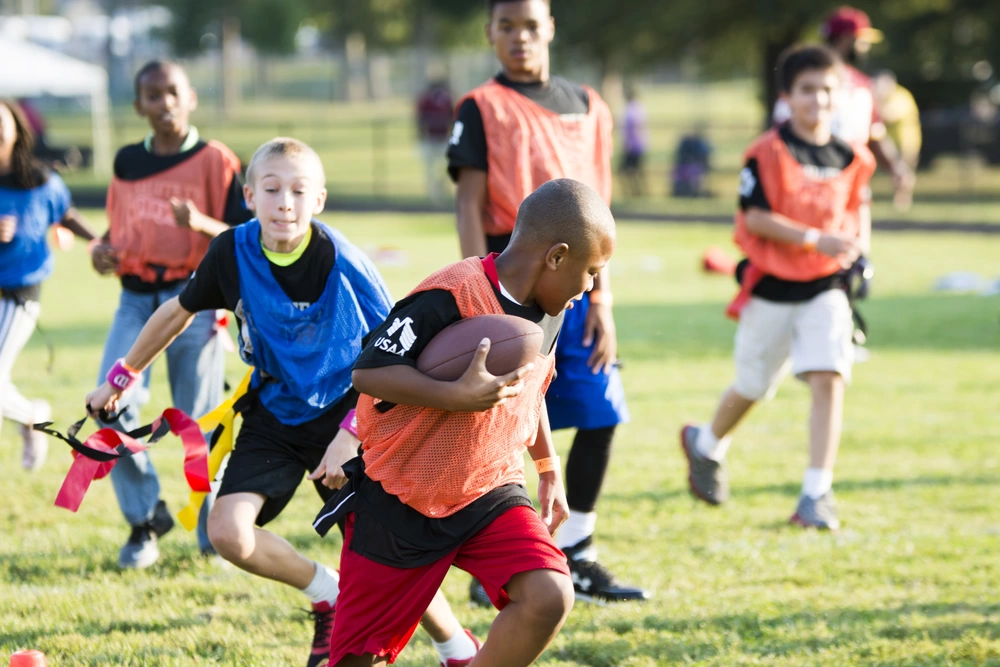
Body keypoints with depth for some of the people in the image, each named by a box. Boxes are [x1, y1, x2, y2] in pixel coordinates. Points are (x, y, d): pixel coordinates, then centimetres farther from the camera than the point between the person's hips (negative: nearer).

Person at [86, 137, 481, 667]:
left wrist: (352, 434, -22)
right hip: (273, 416, 3)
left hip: (344, 414, -3)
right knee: (228, 533, -18)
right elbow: (179, 311, 9)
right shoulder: (233, 252, -11)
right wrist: (122, 379, 15)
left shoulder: (344, 265, -20)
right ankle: (330, 596, 8)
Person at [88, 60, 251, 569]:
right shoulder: (126, 163, 12)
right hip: (135, 298, 3)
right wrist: (102, 250, 3)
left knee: (200, 419, -2)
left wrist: (201, 224, -24)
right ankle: (144, 519, 2)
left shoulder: (215, 161, -1)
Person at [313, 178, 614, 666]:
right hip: (400, 502, -6)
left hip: (491, 494, 6)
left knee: (549, 597, -20)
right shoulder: (453, 296, -23)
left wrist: (549, 469, 27)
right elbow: (369, 372, -25)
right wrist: (458, 396, -34)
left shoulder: (547, 314, 4)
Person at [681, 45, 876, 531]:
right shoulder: (767, 153, -11)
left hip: (826, 289, 3)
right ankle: (706, 445, 44)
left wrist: (860, 245, 3)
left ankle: (816, 495, -13)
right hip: (771, 288, -3)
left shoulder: (850, 159, 3)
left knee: (828, 379, -15)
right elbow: (755, 217, -16)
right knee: (753, 388, 12)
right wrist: (816, 239, -24)